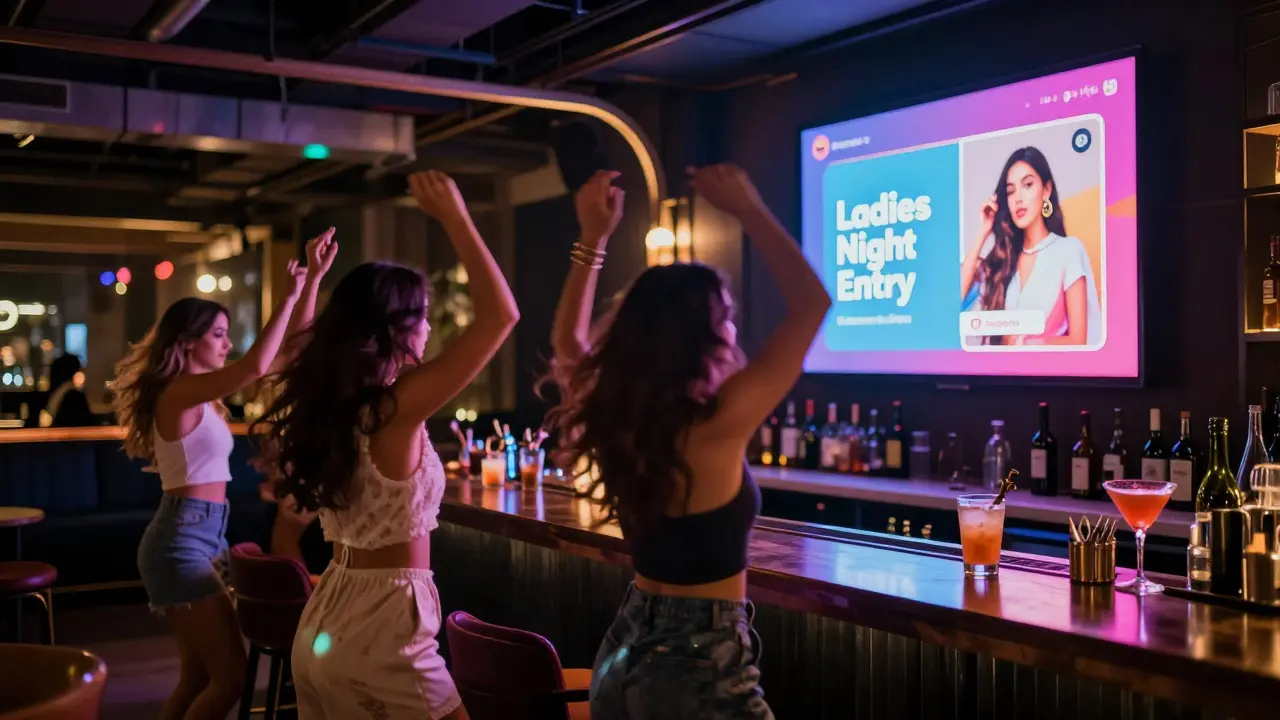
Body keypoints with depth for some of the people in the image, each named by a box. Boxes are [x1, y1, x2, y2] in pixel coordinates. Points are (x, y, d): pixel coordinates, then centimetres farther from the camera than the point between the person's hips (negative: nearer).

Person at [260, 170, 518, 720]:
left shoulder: (325, 403, 3)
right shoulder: (396, 408, -19)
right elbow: (500, 314, -21)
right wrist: (453, 217, -13)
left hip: (324, 624, 8)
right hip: (383, 629, -8)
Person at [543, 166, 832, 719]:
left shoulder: (617, 418, -5)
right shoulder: (717, 425, -22)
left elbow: (568, 341, 17)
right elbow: (811, 303, -17)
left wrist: (593, 237, 13)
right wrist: (747, 209, -8)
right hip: (701, 667, -6)